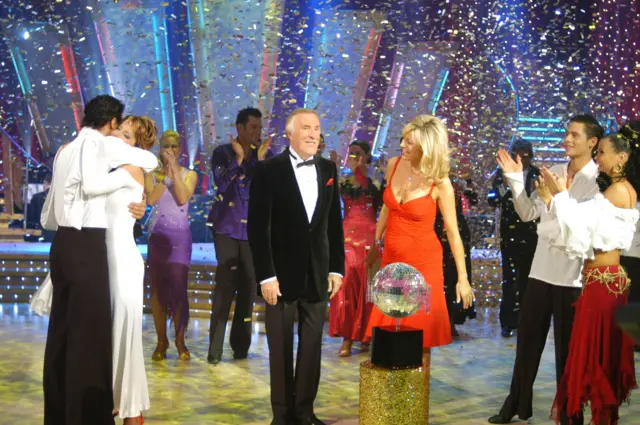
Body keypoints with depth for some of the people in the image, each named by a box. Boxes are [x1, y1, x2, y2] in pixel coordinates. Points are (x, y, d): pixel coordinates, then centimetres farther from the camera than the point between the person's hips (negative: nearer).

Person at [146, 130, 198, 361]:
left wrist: (174, 170, -13)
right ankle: (161, 340, 8)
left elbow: (183, 198, -13)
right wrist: (164, 175, -10)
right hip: (157, 235, 1)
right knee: (157, 288, 2)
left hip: (180, 235, -1)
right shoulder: (152, 174, 7)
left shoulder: (189, 175, 5)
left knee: (178, 288, -5)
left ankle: (180, 340, 4)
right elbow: (151, 199, -11)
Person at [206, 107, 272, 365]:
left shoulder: (265, 155, 4)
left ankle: (240, 345, 16)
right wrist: (238, 159, -21)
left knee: (248, 285, 6)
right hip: (227, 227, -2)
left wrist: (261, 160, -18)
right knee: (225, 284, -8)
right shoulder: (222, 153, 0)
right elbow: (222, 184, -13)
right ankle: (215, 349, -4)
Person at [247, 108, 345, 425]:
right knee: (281, 349, 7)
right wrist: (266, 275, -15)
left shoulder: (328, 169, 7)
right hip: (282, 274, -4)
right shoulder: (268, 170, -7)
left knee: (312, 348, 9)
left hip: (318, 275, 4)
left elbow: (334, 223, 10)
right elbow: (257, 226, -10)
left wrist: (336, 268, 5)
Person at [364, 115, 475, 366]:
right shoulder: (394, 165, -3)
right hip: (391, 259, 5)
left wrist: (462, 278, -11)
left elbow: (453, 232, -10)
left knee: (420, 335, 5)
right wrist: (376, 242, 20)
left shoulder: (439, 183, -15)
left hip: (423, 263, -4)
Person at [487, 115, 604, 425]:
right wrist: (516, 179, 2)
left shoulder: (599, 181, -9)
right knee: (527, 341, 14)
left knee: (567, 348, 6)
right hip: (541, 270, 6)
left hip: (573, 277, -6)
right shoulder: (553, 173, 9)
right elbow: (529, 214, 11)